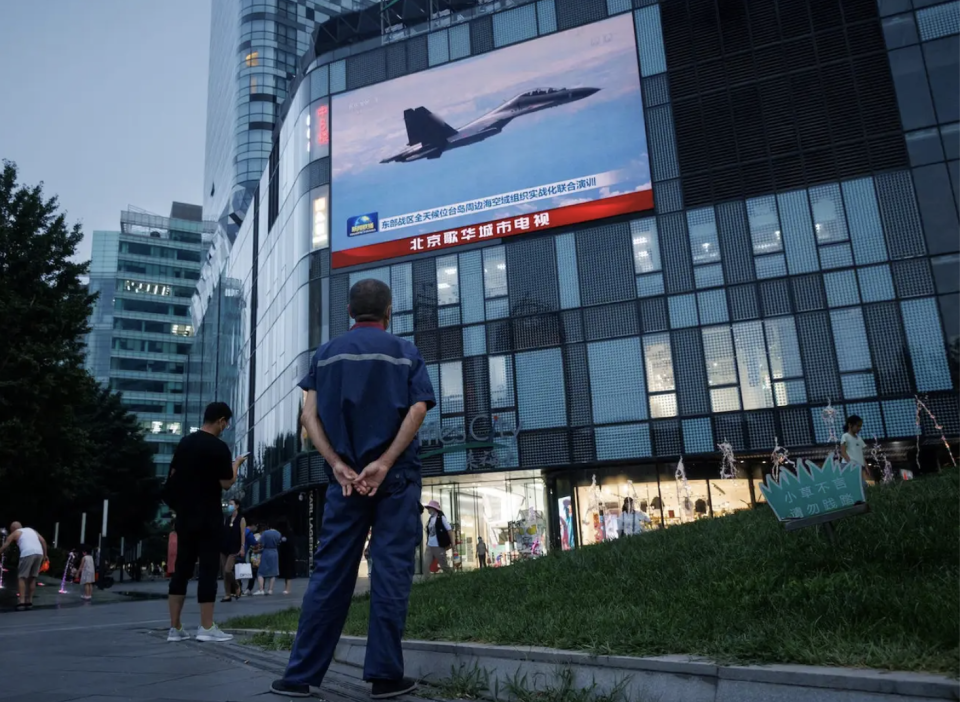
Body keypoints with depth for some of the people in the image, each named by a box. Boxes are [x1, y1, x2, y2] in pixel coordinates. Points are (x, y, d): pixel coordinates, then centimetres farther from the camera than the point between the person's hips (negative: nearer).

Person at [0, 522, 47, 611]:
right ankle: (29, 601, 18)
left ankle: (22, 602, -7)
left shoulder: (14, 533, 17)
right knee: (32, 578, 15)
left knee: (22, 577, 2)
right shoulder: (32, 530, 29)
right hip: (39, 553, 5)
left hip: (27, 554, -5)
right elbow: (43, 541, 18)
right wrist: (45, 555, 19)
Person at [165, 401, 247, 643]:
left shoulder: (184, 442, 8)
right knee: (209, 568, -3)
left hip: (185, 515, 7)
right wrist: (236, 465, 6)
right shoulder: (219, 447, -12)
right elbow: (227, 484, -10)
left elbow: (174, 475, 15)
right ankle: (207, 627, -1)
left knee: (182, 568, 8)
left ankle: (175, 627, 10)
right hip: (208, 517, -7)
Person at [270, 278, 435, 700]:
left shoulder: (327, 354, 12)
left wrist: (338, 465, -6)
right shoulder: (405, 353, 6)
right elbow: (417, 410, -10)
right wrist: (384, 463, -13)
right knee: (391, 570, 1)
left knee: (330, 572, 6)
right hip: (397, 476, -2)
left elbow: (310, 416, 0)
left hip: (346, 478, 2)